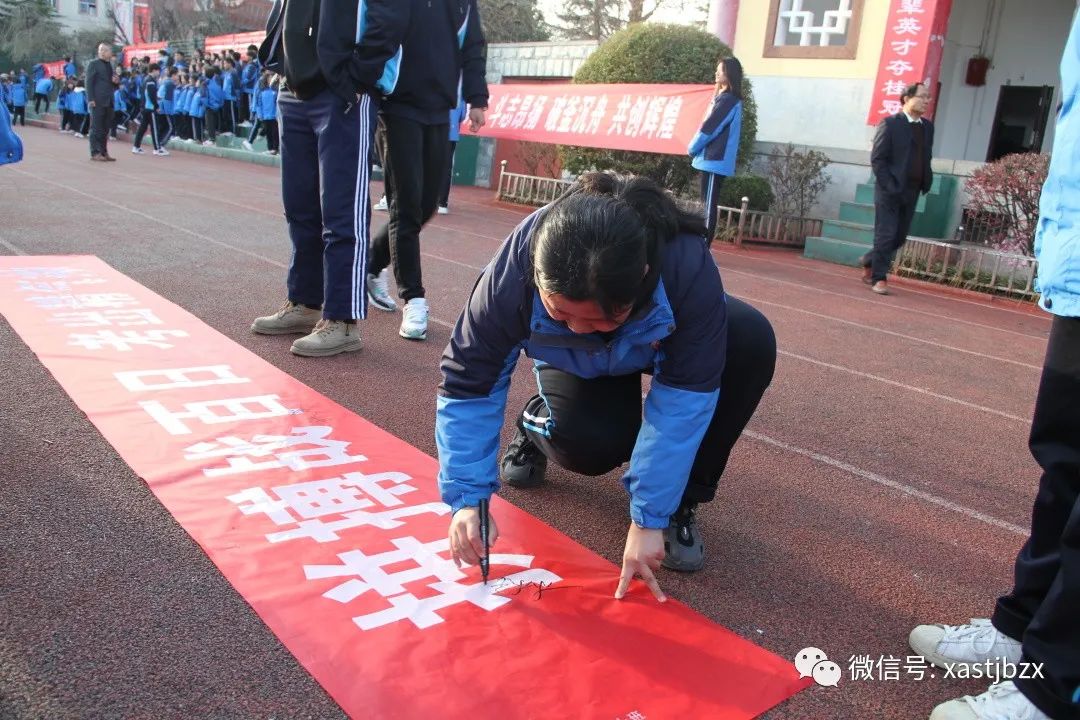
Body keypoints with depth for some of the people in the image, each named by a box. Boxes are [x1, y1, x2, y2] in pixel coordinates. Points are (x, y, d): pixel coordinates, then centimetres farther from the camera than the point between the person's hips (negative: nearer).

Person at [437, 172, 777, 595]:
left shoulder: (688, 269, -43)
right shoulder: (514, 271, -39)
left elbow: (683, 400, -36)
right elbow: (467, 384, -28)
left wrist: (649, 518, -34)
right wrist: (466, 498, -35)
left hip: (667, 340, 1)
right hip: (577, 361, 0)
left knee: (750, 342, -31)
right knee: (591, 445, -30)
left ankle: (680, 502, -11)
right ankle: (538, 425, 10)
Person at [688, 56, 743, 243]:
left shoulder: (727, 99, -13)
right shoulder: (727, 98, 19)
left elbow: (709, 128, -15)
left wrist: (692, 148, -1)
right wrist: (696, 147, 16)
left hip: (715, 159, -10)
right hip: (714, 158, 10)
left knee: (709, 204, -9)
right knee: (707, 203, 11)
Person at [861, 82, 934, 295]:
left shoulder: (927, 126, 14)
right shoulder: (890, 124, -5)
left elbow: (926, 158, 18)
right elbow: (877, 158, -9)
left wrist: (927, 182, 4)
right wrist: (890, 186, -15)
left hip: (911, 192, 6)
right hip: (889, 191, -6)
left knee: (900, 237, 9)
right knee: (886, 235, -4)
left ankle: (869, 262, 29)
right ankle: (879, 278, 5)